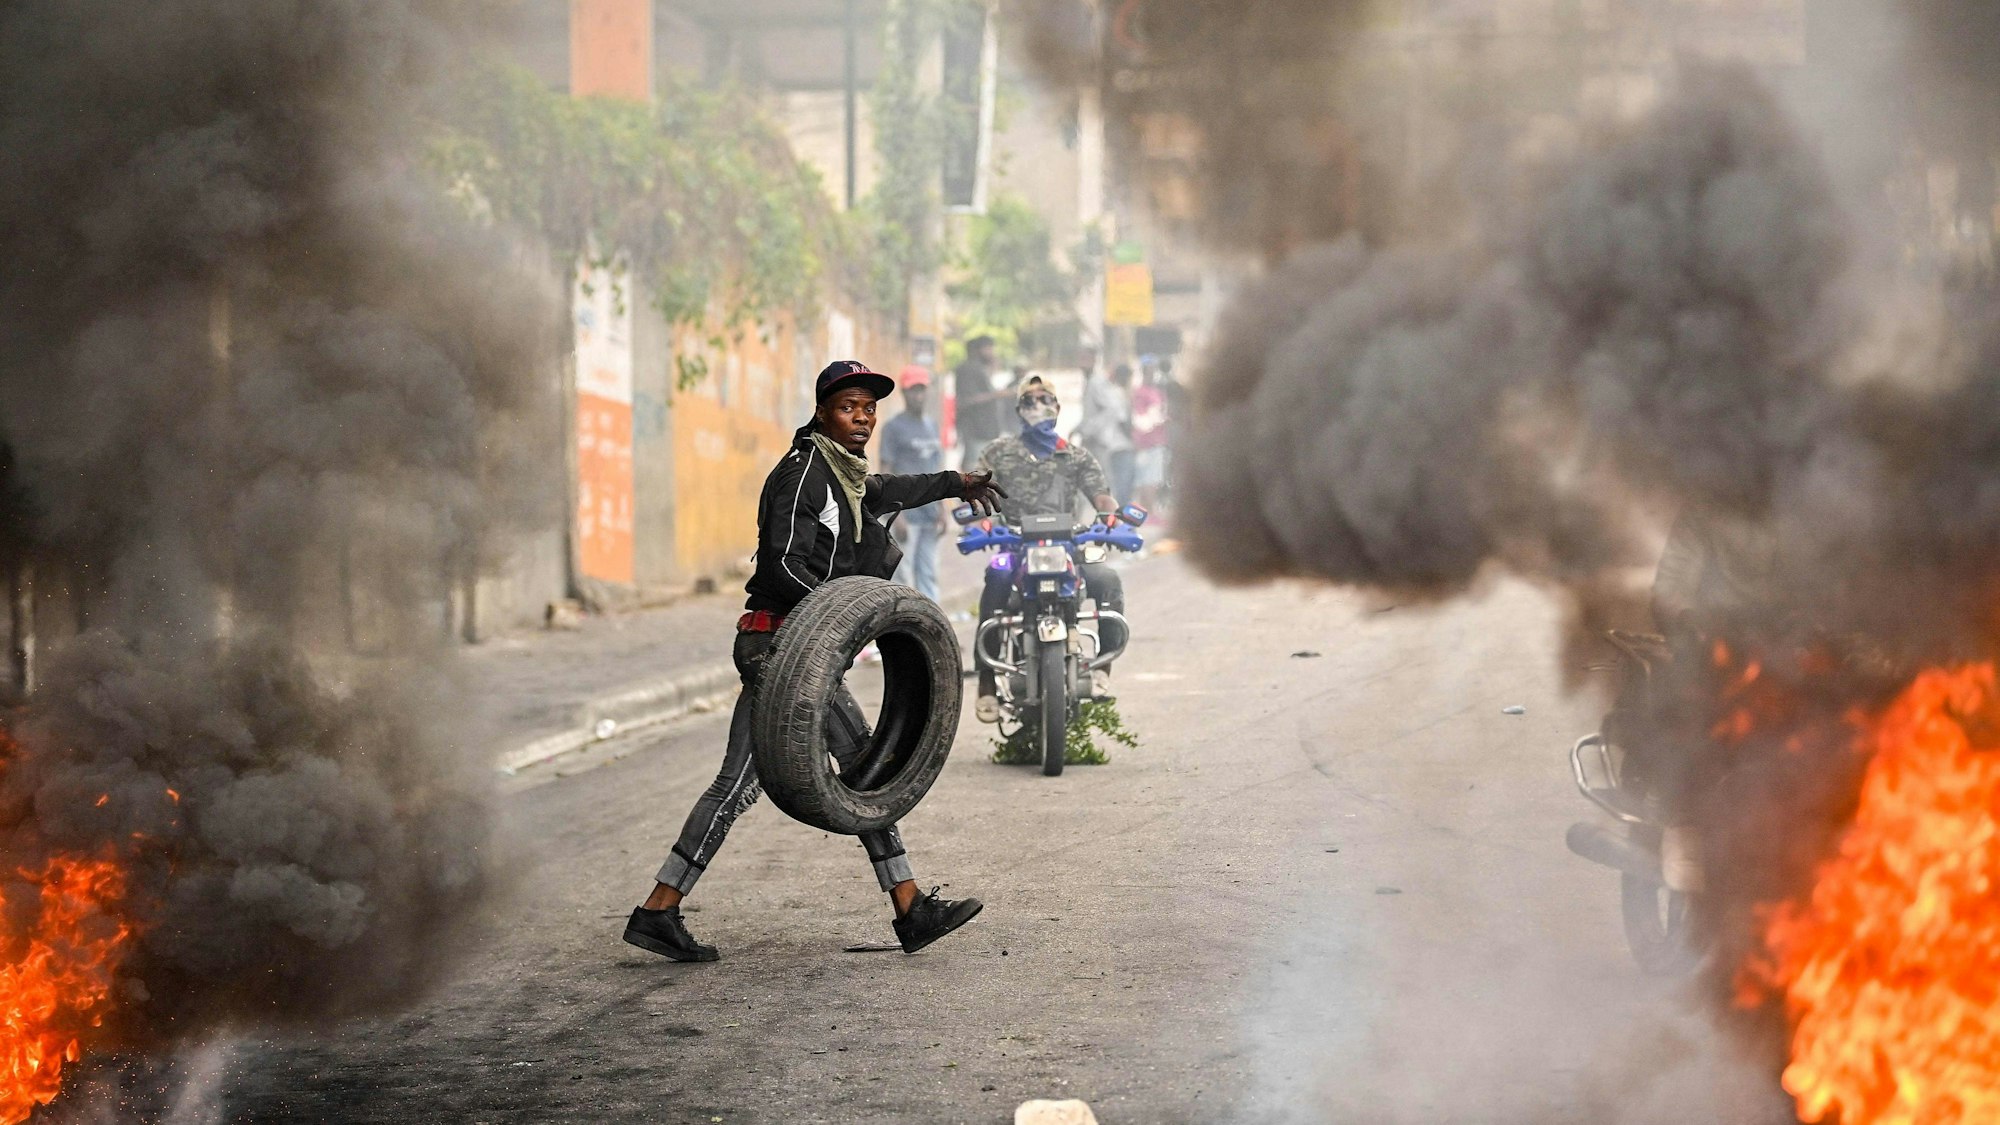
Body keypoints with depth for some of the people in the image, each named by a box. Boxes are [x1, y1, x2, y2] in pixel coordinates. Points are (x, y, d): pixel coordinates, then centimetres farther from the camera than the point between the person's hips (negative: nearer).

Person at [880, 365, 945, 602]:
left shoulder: (931, 426, 16)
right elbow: (887, 470, -8)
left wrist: (941, 509, 17)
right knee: (902, 573, -8)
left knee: (928, 573, 10)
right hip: (906, 511, -7)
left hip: (929, 512, 7)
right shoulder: (893, 427, -4)